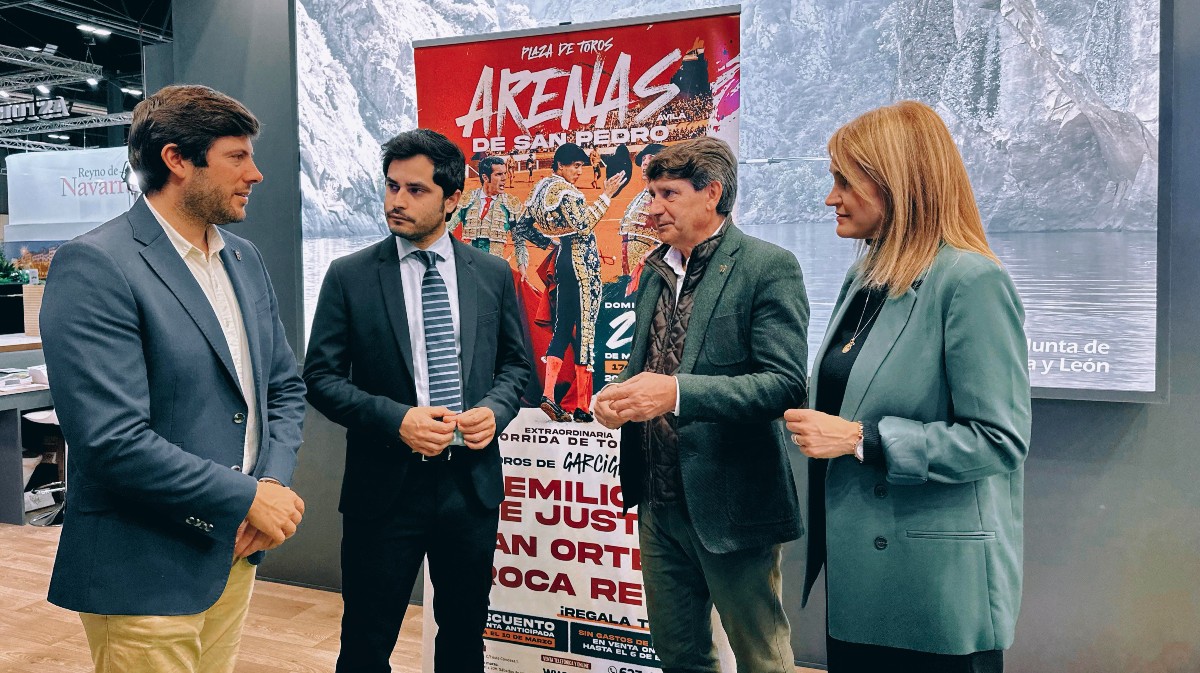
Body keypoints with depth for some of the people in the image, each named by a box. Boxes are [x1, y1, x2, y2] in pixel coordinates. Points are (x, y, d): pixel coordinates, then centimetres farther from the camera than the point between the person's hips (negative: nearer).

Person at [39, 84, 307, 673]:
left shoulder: (243, 259, 8)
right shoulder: (94, 266, -16)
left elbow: (285, 386, 12)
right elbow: (113, 440, -23)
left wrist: (274, 481, -5)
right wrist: (248, 497, -16)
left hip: (236, 552, 7)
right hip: (147, 574, -7)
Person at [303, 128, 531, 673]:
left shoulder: (493, 274, 3)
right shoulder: (349, 277, -3)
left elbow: (516, 362, 11)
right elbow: (322, 377, -3)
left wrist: (495, 409, -9)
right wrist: (395, 419, -18)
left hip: (472, 483, 3)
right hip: (385, 485, -2)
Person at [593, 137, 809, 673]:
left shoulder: (769, 267, -11)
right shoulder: (655, 270, 12)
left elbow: (785, 384, -19)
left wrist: (677, 392, -29)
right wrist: (618, 396, -4)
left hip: (729, 504, -7)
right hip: (659, 502, 7)